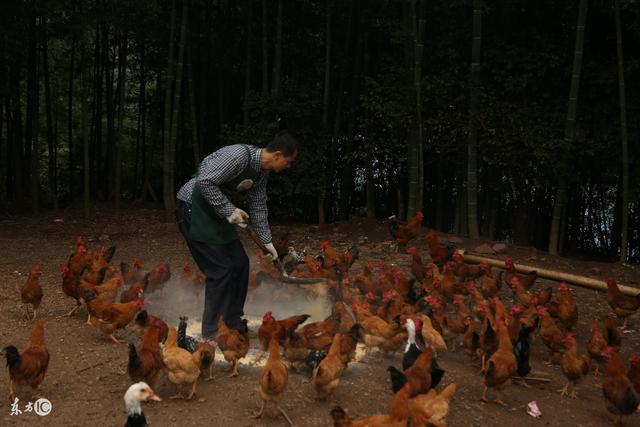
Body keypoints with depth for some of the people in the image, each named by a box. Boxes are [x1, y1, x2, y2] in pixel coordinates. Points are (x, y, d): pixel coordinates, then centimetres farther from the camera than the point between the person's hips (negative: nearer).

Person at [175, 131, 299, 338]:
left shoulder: (263, 171, 4)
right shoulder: (238, 155, -26)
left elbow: (258, 206, 13)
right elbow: (204, 182, -30)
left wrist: (267, 241, 14)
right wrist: (229, 211, -25)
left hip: (217, 212, 9)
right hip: (193, 206, -9)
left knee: (240, 263, 8)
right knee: (221, 269, -12)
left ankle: (233, 322, 22)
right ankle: (211, 333, -1)